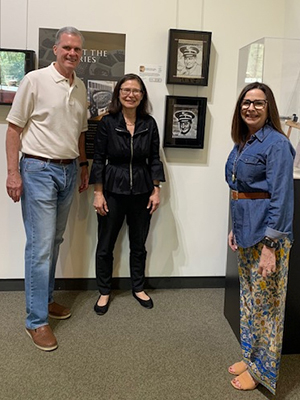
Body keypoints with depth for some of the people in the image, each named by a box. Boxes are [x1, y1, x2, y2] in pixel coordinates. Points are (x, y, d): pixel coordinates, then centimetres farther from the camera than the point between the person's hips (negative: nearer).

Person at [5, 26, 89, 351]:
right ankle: (37, 320, 4)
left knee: (54, 241, 14)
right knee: (41, 245, -6)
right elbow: (14, 127, -8)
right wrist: (13, 172, -13)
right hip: (39, 169, -6)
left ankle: (45, 299, 29)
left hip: (69, 171, 7)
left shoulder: (80, 88, 12)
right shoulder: (35, 80, -7)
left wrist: (84, 166, 19)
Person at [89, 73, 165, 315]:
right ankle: (104, 292, 26)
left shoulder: (149, 123, 0)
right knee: (105, 245, 8)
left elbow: (154, 159, 4)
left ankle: (139, 288, 33)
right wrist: (98, 193, -7)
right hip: (113, 191, -2)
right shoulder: (107, 122, -6)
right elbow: (99, 159, -4)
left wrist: (156, 191, 0)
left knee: (139, 244, 14)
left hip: (142, 192, 2)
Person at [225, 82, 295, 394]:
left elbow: (280, 197, -18)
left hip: (266, 234, -8)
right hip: (246, 232, 8)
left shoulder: (276, 144, -14)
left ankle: (262, 369, 22)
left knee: (265, 303, 5)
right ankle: (250, 356, 35)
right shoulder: (243, 143, 11)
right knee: (248, 298, 18)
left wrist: (270, 246, -20)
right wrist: (235, 228, 16)